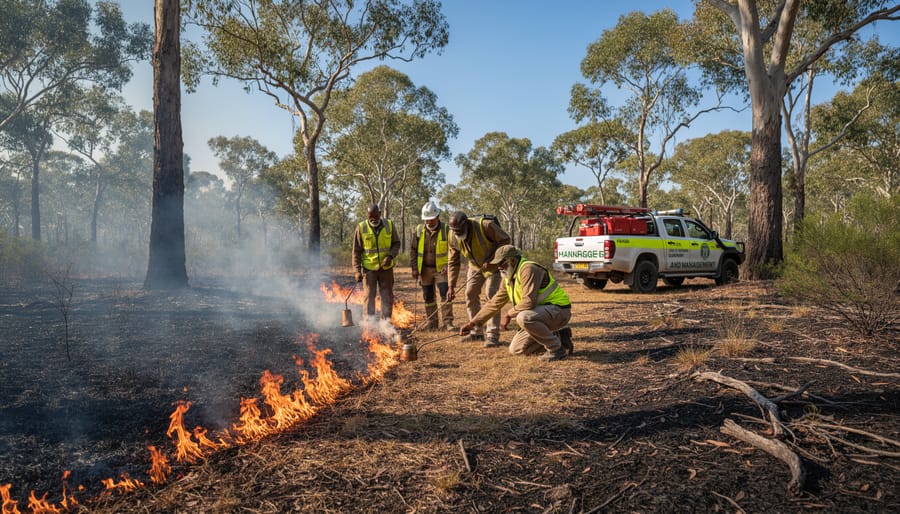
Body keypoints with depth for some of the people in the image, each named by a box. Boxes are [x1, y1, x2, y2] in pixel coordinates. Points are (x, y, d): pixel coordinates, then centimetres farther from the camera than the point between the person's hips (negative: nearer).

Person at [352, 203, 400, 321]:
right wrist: (358, 270, -8)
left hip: (386, 268, 2)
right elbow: (356, 251, -3)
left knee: (387, 296, 8)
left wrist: (390, 256, -13)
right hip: (368, 268, -2)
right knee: (369, 296, 3)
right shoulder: (361, 228, -6)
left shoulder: (389, 225, -2)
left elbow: (396, 243, 6)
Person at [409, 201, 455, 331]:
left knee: (445, 294, -10)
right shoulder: (418, 230, 0)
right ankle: (432, 323, 20)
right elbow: (413, 249, 5)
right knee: (428, 297, 10)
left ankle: (447, 322, -5)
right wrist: (414, 268, 0)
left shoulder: (446, 229, -9)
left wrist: (448, 265, -17)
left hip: (441, 269, -3)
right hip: (425, 269, 3)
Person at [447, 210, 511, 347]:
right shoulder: (453, 236, -14)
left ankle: (493, 336, -13)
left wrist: (492, 259, -28)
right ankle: (477, 332, 17)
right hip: (475, 267, 6)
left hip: (493, 265, -6)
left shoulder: (485, 225, -32)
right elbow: (453, 262, -6)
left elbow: (505, 240, -22)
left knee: (491, 296, -16)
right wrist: (451, 286, -8)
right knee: (470, 295, 3)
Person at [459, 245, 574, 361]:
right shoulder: (508, 278, 9)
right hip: (540, 313, 10)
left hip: (558, 309, -10)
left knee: (523, 317, -37)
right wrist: (472, 323, 10)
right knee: (516, 349, 6)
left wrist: (508, 314, -17)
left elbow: (529, 301, -31)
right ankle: (558, 338, 14)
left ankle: (556, 349, -17)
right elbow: (494, 303, 13)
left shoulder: (528, 269, -21)